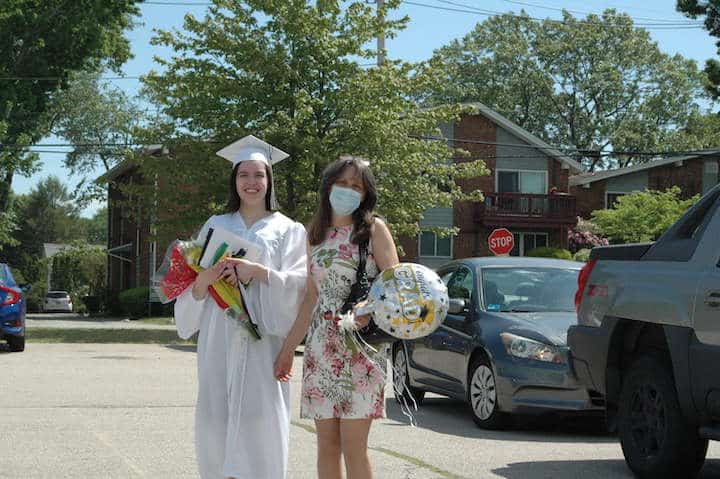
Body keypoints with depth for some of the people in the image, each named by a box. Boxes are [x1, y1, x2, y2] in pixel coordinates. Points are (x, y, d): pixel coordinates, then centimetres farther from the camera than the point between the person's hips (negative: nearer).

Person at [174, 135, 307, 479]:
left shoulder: (287, 230, 8)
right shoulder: (216, 226, 15)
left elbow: (298, 283, -3)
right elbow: (194, 280, 12)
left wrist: (258, 272, -17)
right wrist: (203, 281, -11)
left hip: (263, 338, -2)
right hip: (219, 337, 2)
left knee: (259, 419, -8)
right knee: (218, 416, -2)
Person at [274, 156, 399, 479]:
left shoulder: (373, 228, 1)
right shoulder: (315, 234, 13)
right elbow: (312, 298, 16)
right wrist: (288, 349, 13)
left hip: (360, 344, -4)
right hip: (320, 346, 5)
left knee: (353, 446, -8)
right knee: (326, 444, 6)